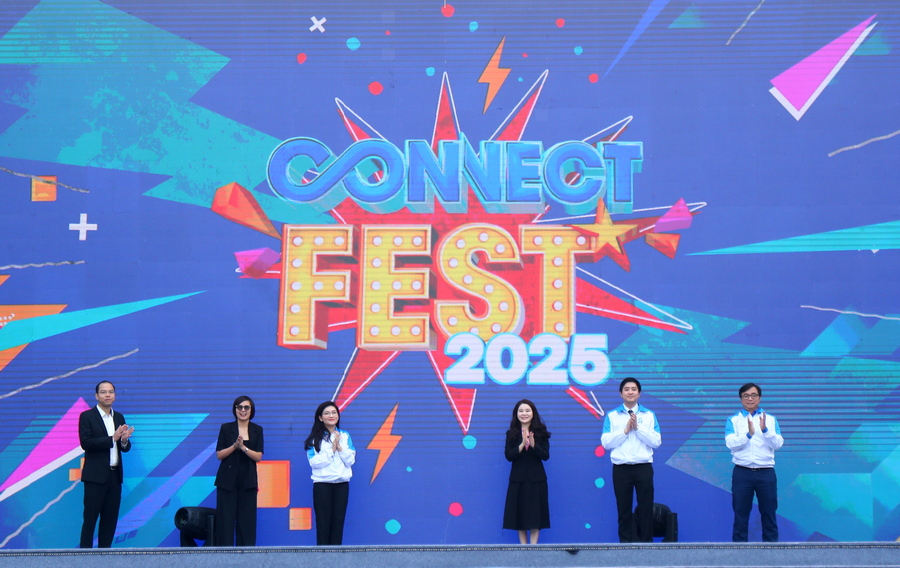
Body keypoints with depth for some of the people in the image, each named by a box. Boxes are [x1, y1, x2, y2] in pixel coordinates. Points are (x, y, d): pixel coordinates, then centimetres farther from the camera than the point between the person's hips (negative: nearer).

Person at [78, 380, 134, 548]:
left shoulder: (119, 418, 14)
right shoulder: (87, 416, -2)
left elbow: (125, 447, 14)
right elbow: (86, 443, -15)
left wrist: (124, 440, -10)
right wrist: (112, 438, -21)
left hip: (115, 475, 5)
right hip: (96, 476, -5)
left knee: (110, 518, 6)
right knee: (90, 518, -4)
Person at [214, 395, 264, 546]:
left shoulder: (257, 430, 7)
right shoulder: (226, 428, 3)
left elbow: (258, 457, -1)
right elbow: (219, 455, 0)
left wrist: (243, 447, -16)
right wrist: (234, 446, -15)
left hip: (248, 480, 1)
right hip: (228, 479, -1)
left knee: (247, 519, 0)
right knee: (225, 519, -4)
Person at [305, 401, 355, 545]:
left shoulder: (345, 436, 10)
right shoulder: (315, 438, 0)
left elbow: (351, 460, 2)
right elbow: (314, 462, -10)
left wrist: (339, 447, -10)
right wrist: (332, 449, -11)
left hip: (342, 484, 3)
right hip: (322, 484, -3)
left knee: (338, 521, 3)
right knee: (323, 522, -2)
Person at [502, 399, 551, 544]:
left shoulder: (541, 433, 2)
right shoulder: (512, 434, 2)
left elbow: (545, 456, -6)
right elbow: (509, 456, -7)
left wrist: (533, 444, -21)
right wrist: (522, 444, -21)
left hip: (536, 478, 0)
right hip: (518, 478, 0)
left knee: (535, 512, -1)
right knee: (519, 512, 1)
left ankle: (533, 546, 3)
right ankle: (523, 546, 8)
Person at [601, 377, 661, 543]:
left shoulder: (649, 415, 7)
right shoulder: (612, 416, 6)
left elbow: (656, 441, -2)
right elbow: (605, 442, -3)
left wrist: (638, 428, -11)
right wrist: (625, 430, -11)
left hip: (644, 468, 0)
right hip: (621, 469, 0)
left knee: (646, 509, 1)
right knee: (624, 510, 5)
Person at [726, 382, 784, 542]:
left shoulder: (771, 420, 10)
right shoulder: (733, 420, 6)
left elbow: (778, 444, -4)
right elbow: (731, 443, -10)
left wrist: (765, 430, -21)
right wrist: (748, 434, -27)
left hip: (766, 473, 1)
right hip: (742, 473, -1)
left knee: (769, 514, 4)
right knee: (741, 515, 3)